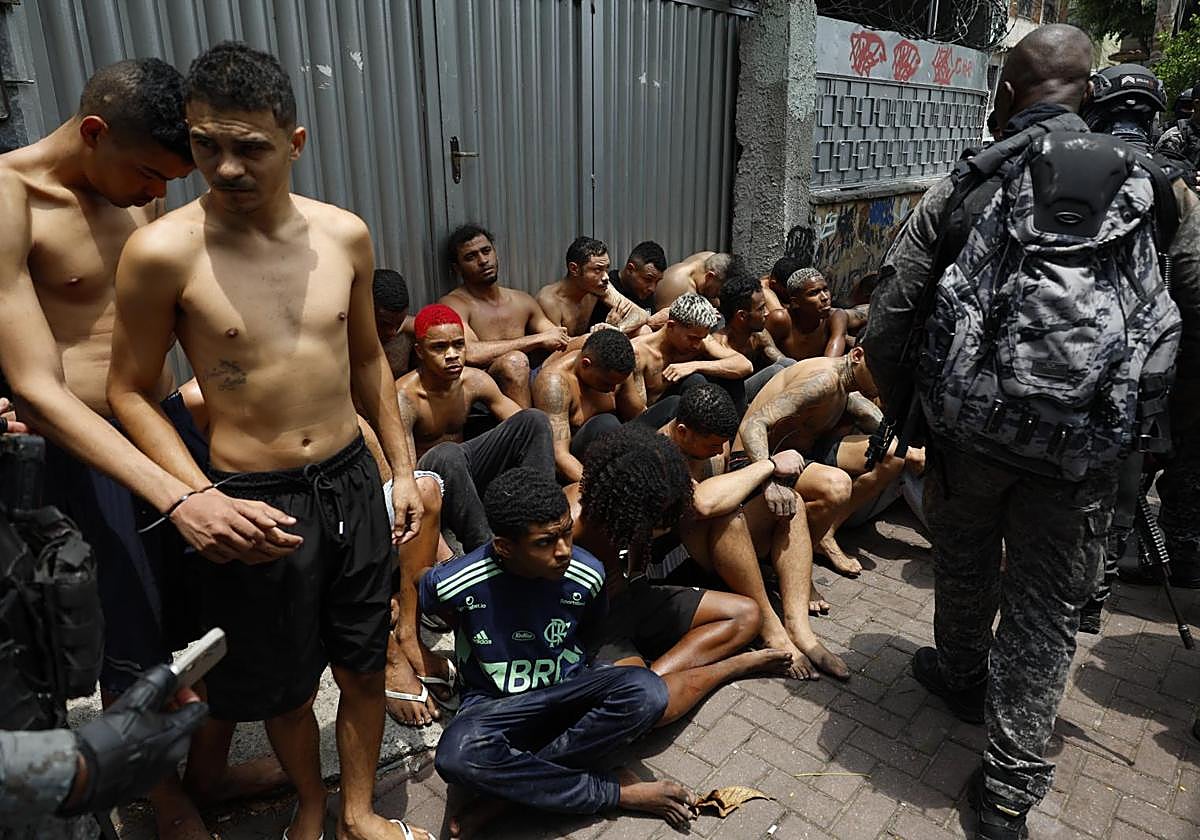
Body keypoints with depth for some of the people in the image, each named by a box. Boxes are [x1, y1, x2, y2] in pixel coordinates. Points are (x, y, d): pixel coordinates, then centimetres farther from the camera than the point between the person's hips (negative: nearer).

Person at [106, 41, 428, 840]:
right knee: (283, 683, 17)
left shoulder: (345, 234, -2)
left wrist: (404, 468, 9)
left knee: (365, 665, 17)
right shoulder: (163, 251, -14)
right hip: (254, 501, -3)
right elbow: (131, 392, -6)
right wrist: (202, 502, -17)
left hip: (352, 482, 3)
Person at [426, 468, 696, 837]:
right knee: (457, 754, -37)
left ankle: (513, 785, -19)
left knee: (647, 691, -28)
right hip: (494, 703, -1)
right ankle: (616, 791, -19)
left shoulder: (587, 576, -14)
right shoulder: (451, 584, -20)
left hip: (566, 690, 2)